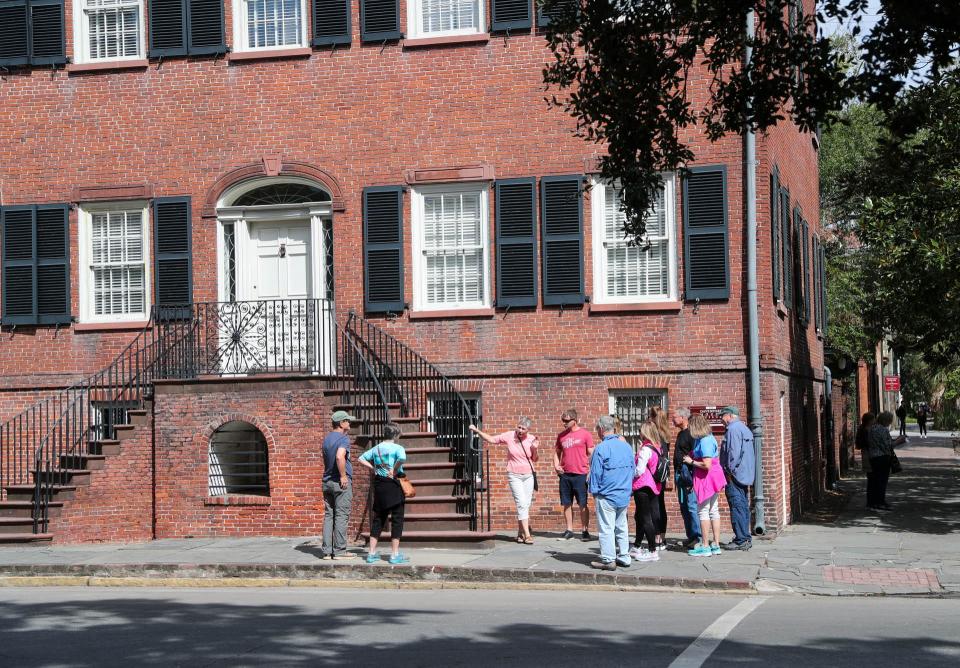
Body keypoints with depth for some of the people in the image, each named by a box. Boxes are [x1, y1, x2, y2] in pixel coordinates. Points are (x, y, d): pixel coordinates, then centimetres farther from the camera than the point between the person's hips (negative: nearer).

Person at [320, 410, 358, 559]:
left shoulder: (326, 439, 15)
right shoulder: (343, 439, -11)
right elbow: (340, 457, -27)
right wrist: (343, 476, -19)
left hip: (327, 481, 8)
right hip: (341, 483, -8)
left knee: (328, 516, 8)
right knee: (341, 516, -4)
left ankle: (327, 550, 7)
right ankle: (339, 551, -4)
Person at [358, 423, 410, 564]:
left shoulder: (376, 448, 9)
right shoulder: (397, 448, -10)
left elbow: (362, 459, 14)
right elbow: (402, 458, -31)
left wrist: (373, 468, 10)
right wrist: (395, 470, -17)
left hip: (379, 484, 6)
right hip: (393, 484, -6)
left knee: (378, 519, 13)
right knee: (397, 519, 1)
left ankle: (372, 553, 13)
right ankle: (395, 555, -1)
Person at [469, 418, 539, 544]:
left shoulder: (532, 439, -1)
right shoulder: (509, 436, -6)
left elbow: (534, 459, 8)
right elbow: (491, 440, 4)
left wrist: (534, 449, -11)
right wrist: (477, 431, -5)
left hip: (528, 475, 3)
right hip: (514, 476, -3)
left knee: (526, 505, 4)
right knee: (521, 504, -12)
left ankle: (520, 533, 15)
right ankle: (527, 535, -16)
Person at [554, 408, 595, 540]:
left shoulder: (585, 434, -2)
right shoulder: (561, 435, 10)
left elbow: (591, 454, 0)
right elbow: (557, 452, 20)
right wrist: (556, 465, 3)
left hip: (580, 475, -4)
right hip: (565, 475, 4)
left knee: (583, 504, -1)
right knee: (567, 504, 7)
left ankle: (585, 530, 4)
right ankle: (569, 530, 14)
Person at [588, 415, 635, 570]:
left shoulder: (601, 449, -15)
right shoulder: (626, 446, 5)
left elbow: (595, 473, -12)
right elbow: (632, 469, 12)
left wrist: (594, 491, -1)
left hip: (606, 496, -7)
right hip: (624, 496, 7)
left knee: (606, 528, -1)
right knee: (621, 527, 16)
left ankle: (608, 560, 0)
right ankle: (624, 557, 19)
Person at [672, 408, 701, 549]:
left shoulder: (691, 434, -12)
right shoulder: (680, 434, 17)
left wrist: (691, 478, -21)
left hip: (688, 474, -10)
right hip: (679, 474, 10)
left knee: (691, 506, -10)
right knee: (684, 507, 12)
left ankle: (697, 537, -8)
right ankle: (691, 536, 17)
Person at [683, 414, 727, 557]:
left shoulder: (704, 441, -20)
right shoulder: (709, 438, 11)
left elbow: (707, 465, -25)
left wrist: (691, 462, -11)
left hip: (706, 479, -10)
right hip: (713, 476, 10)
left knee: (703, 511, -4)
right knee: (714, 510, 11)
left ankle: (705, 546, -2)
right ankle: (716, 545, 15)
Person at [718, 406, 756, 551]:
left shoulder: (733, 429, -12)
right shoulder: (745, 429, 18)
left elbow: (734, 452, -20)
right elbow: (751, 453, 22)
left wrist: (730, 471, -15)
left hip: (735, 475, -10)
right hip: (745, 475, 10)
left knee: (737, 507, -9)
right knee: (743, 507, 11)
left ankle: (741, 540, -11)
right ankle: (745, 538, 14)